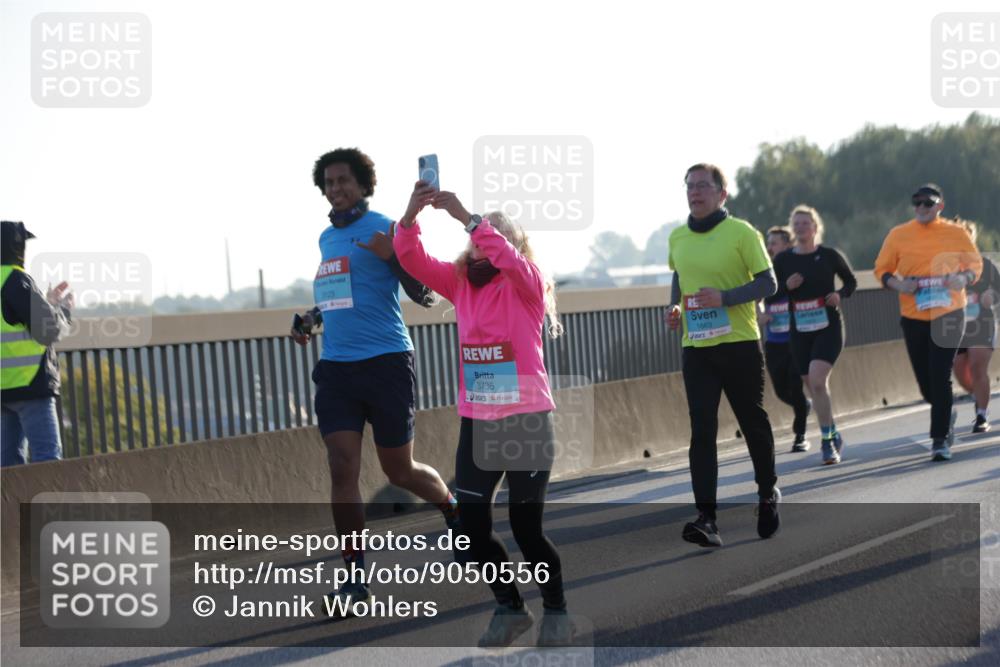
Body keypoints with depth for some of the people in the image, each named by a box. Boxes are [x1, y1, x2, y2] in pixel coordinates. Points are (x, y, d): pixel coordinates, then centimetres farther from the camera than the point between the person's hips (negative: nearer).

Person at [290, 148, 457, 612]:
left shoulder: (384, 230, -6)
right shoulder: (327, 238, 15)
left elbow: (423, 295, -10)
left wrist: (392, 256, -26)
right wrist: (310, 320, 15)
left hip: (385, 363, -5)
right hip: (335, 366, 5)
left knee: (400, 471, 6)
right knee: (342, 469, -5)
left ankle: (455, 510, 37)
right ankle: (355, 577, -1)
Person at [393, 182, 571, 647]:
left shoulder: (528, 284, -5)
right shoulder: (461, 283, 7)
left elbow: (507, 258, -27)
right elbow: (413, 260, -4)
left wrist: (465, 216, -29)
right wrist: (411, 215, -20)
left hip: (527, 420, -5)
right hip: (476, 422, 5)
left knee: (526, 527, 1)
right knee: (472, 526, 3)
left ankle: (556, 611, 22)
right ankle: (510, 608, 23)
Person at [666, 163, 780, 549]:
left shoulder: (741, 233, -7)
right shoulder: (677, 238, 9)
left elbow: (768, 283, -9)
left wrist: (724, 297, -22)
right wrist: (675, 309, 6)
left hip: (739, 343, -3)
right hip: (695, 347, 3)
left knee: (752, 422, 10)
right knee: (702, 430, -7)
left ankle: (768, 493, 34)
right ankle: (706, 518, -13)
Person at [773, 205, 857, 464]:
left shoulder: (830, 255, -2)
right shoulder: (782, 260, 3)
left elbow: (851, 281, 10)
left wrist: (840, 294, -9)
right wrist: (786, 286, -10)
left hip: (828, 327, -3)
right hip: (800, 331, 4)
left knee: (817, 380, -21)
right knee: (812, 386, 9)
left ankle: (828, 440, -11)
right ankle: (833, 436, 28)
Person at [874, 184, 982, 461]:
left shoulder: (956, 233, 0)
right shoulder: (898, 235, 1)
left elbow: (976, 264, 11)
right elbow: (882, 270, 7)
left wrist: (964, 278, -11)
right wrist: (898, 284, -13)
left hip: (948, 315, -2)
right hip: (913, 317, 2)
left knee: (940, 378, -11)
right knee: (925, 382, 7)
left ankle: (940, 439, -5)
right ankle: (946, 416, 38)